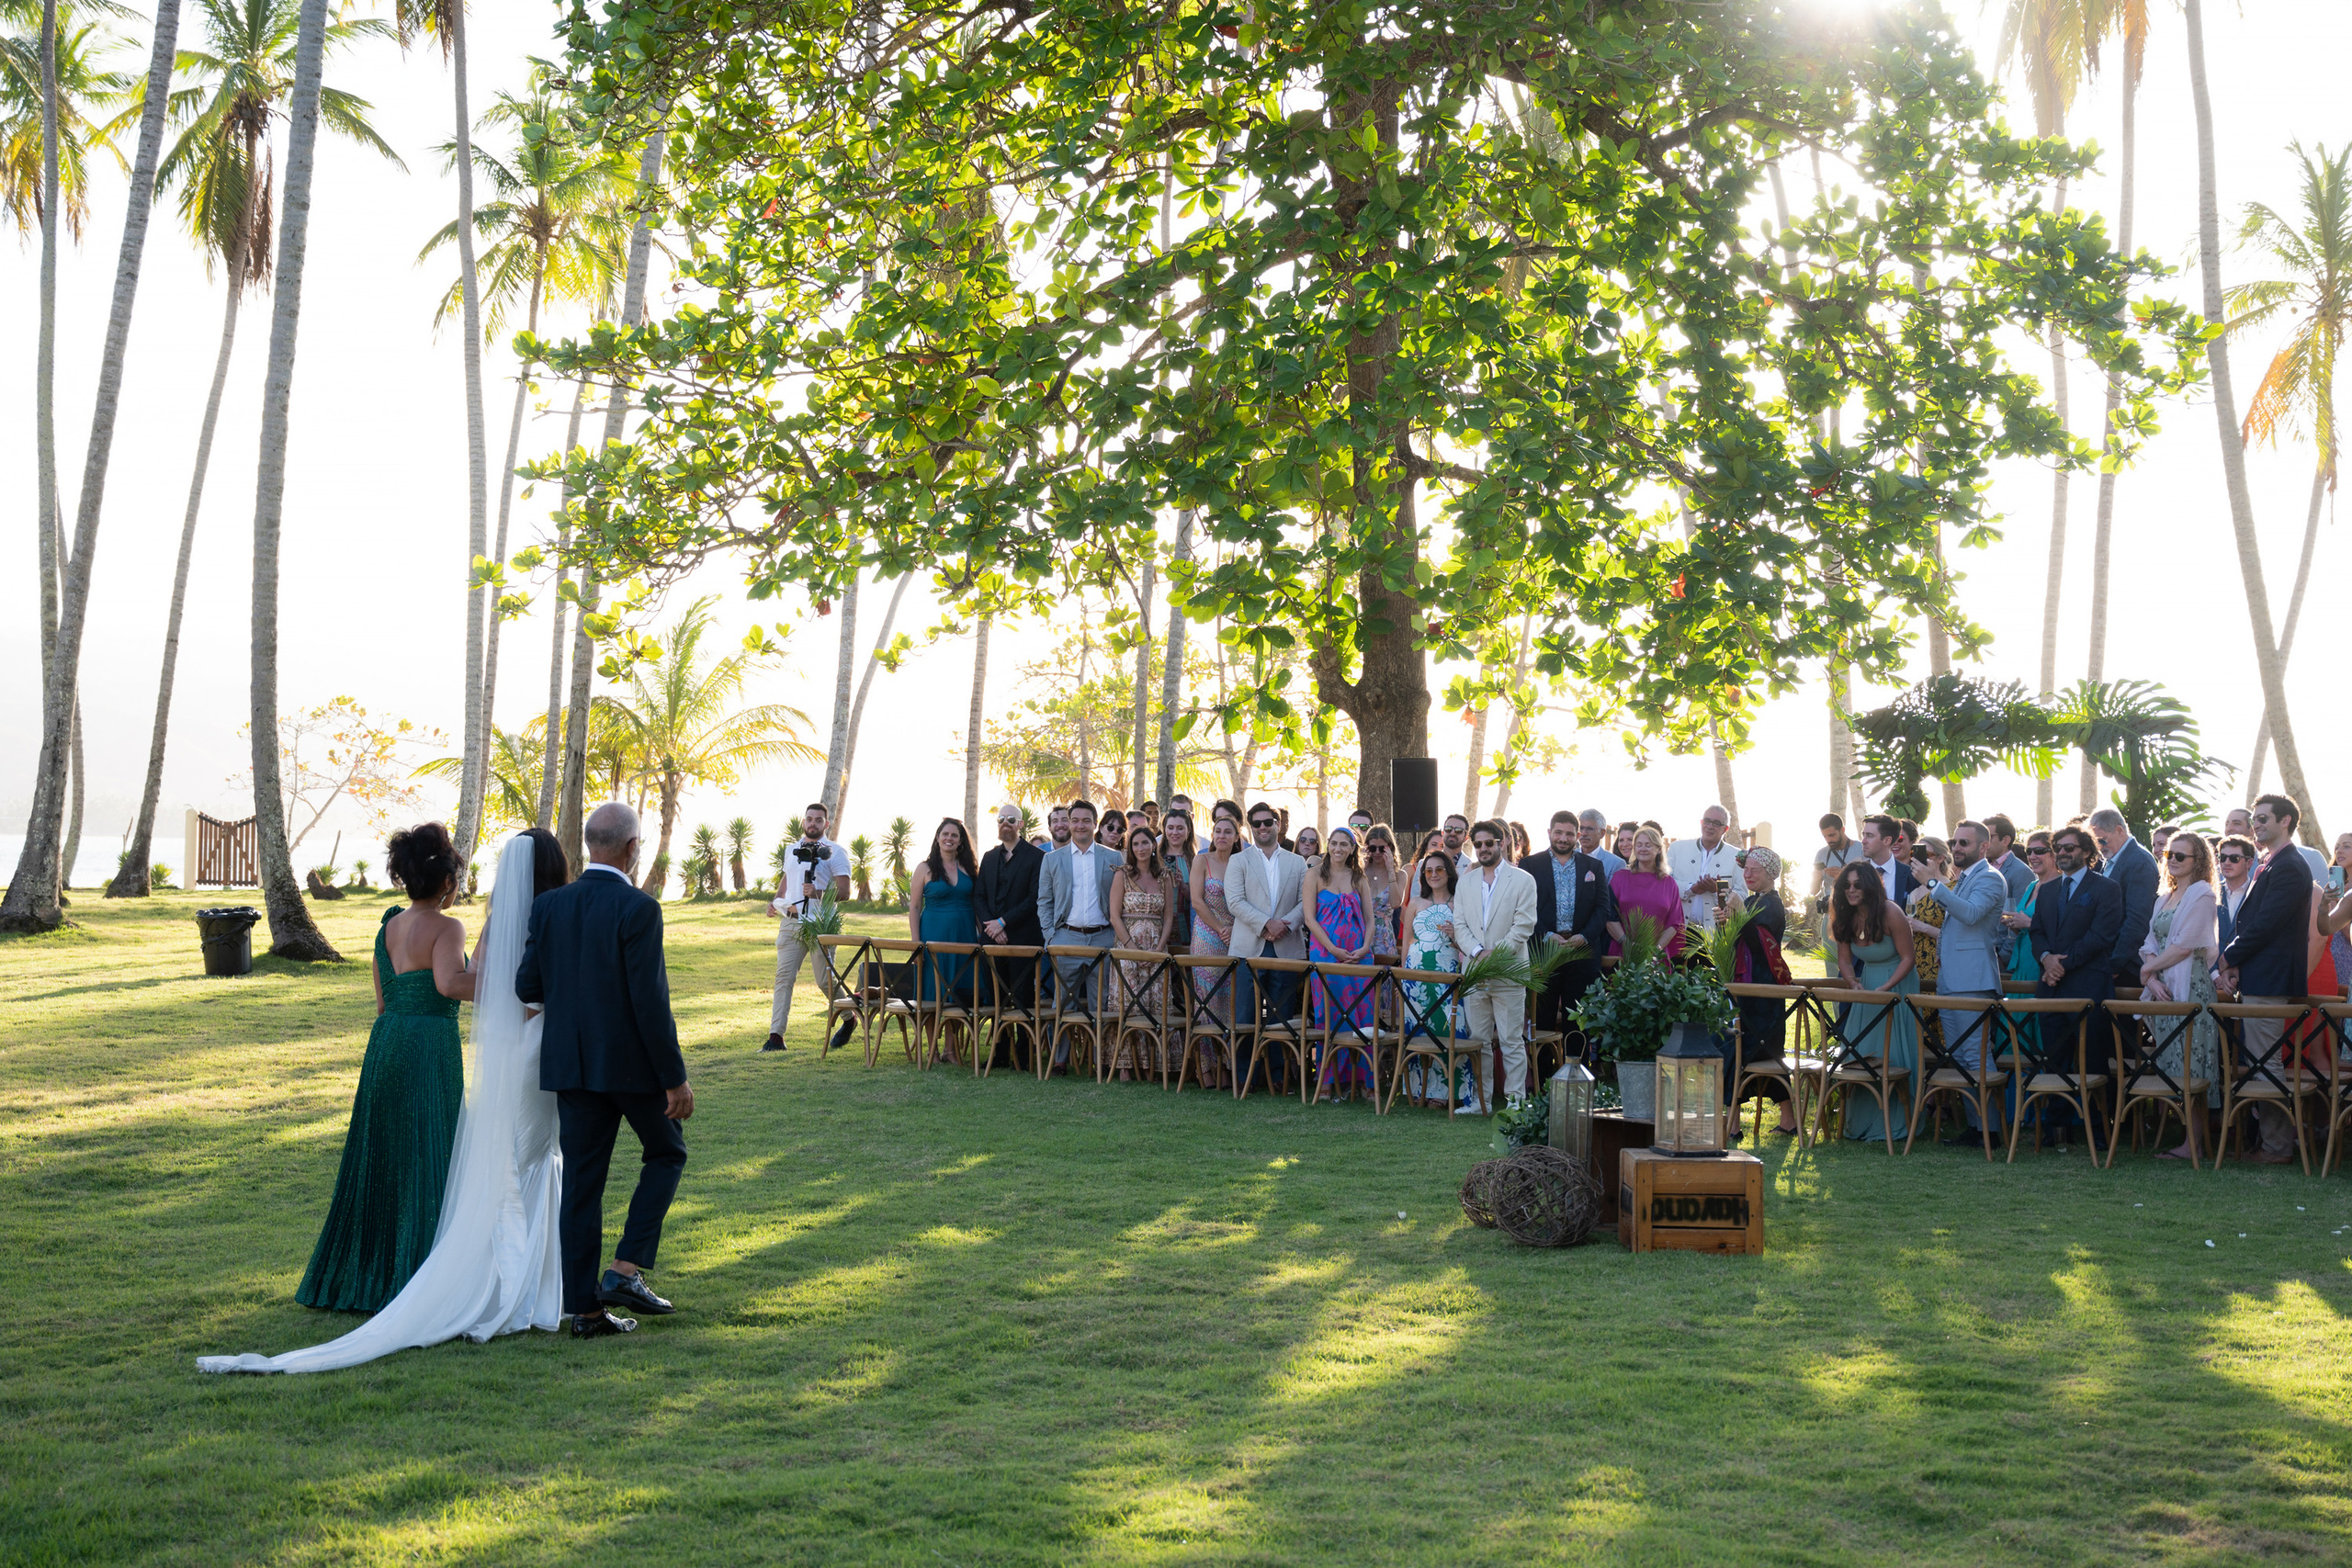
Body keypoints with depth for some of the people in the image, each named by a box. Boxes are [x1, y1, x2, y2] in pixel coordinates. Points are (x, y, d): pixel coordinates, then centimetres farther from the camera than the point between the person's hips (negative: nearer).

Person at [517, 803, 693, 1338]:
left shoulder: (548, 906, 0)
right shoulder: (638, 910, -16)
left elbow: (526, 986, 1)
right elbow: (650, 1001, -18)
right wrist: (675, 1078, -11)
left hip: (572, 1063, 5)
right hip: (632, 1062, -5)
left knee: (582, 1181, 9)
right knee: (667, 1153, 17)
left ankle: (585, 1307, 12)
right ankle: (626, 1269, 4)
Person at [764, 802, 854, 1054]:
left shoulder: (834, 852, 0)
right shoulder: (792, 849, 17)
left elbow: (844, 893, -7)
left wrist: (819, 894, -25)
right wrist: (776, 901, 16)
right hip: (790, 921, 5)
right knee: (784, 976, -4)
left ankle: (849, 1020, 26)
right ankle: (776, 1036, -7)